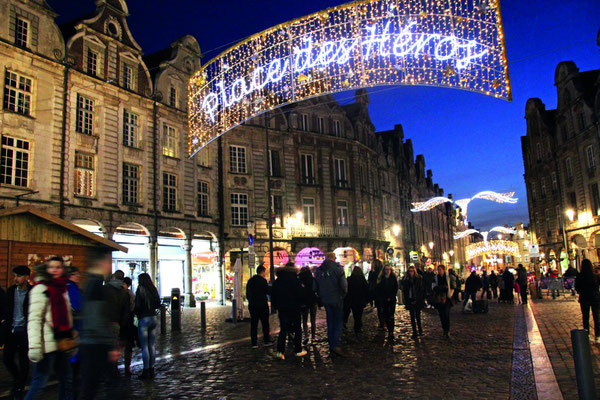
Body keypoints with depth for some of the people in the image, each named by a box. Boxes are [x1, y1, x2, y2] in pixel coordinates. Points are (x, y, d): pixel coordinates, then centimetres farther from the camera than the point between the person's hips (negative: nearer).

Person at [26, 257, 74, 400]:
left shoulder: (62, 288, 15)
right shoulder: (41, 289, -8)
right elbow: (34, 319, -14)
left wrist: (71, 340, 20)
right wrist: (35, 346, -21)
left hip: (62, 344, 8)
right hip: (48, 344, -8)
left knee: (66, 381, 12)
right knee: (40, 382, -6)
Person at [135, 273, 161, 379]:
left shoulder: (141, 289, -11)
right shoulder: (153, 289, 7)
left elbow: (138, 306, -16)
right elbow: (158, 304, 10)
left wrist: (134, 311, 3)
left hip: (143, 319, -6)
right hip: (153, 318, 6)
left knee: (144, 347, 0)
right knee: (151, 346, 12)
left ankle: (146, 371, 4)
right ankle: (151, 369, 18)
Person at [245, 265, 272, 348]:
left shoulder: (250, 281, 8)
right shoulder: (263, 281, -13)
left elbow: (247, 294, 14)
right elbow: (269, 292, -11)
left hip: (252, 306, 6)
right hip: (262, 305, -5)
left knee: (253, 324, 7)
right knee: (265, 323, 7)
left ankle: (254, 343, 7)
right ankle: (267, 341, 13)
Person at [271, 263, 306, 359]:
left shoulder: (277, 281, 7)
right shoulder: (295, 280, -9)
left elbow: (274, 296, 10)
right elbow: (301, 294, -9)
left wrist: (276, 306, 18)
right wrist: (300, 304, 7)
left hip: (282, 309, 4)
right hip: (294, 308, -4)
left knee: (283, 330, 7)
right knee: (297, 329, 8)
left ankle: (280, 351, -4)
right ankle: (298, 351, 11)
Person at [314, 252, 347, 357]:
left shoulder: (318, 270, 5)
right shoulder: (338, 268, -11)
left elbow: (316, 287, 9)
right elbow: (344, 284, -15)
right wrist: (343, 294, 2)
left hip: (325, 300, 5)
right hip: (337, 299, -5)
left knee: (330, 322, 13)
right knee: (338, 322, 3)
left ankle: (331, 345, 16)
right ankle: (336, 345, -10)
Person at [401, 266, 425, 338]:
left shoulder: (419, 279, -3)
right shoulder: (405, 280, 4)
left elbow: (421, 290, -4)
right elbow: (404, 291, 4)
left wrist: (417, 300, -9)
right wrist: (407, 301, -6)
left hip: (417, 301, -2)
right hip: (410, 301, 2)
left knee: (418, 316, 0)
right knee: (412, 316, 4)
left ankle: (420, 331, 15)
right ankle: (414, 332, 9)